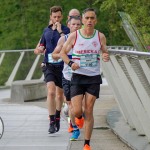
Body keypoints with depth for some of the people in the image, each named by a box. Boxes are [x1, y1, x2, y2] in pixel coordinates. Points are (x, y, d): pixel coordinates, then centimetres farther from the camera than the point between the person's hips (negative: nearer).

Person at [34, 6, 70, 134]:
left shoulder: (66, 30, -4)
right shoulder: (46, 31, 9)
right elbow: (42, 47, 20)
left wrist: (60, 32, -21)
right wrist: (39, 49, -2)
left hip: (62, 66, -1)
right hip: (49, 66, 1)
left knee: (60, 94, 13)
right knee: (51, 91, -17)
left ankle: (57, 117, 37)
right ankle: (52, 122, -17)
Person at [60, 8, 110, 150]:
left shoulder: (100, 36, 0)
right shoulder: (74, 36, -5)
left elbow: (104, 52, 13)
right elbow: (63, 52, 5)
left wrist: (106, 56, -12)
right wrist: (70, 63, -14)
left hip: (94, 78, 1)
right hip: (78, 76, -1)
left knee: (88, 111, -2)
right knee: (77, 111, -8)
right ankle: (78, 117, 32)